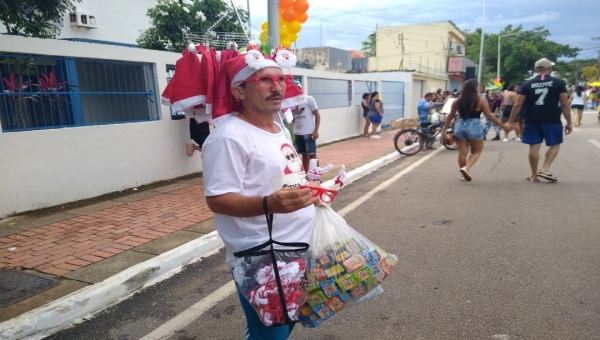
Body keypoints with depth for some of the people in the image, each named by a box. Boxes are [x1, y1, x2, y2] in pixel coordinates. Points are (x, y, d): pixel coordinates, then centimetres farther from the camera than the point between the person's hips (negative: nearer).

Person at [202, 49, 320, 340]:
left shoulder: (278, 128, 11)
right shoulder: (230, 136, -19)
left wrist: (308, 189, 12)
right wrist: (269, 204, -37)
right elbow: (218, 200, -23)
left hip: (297, 250, 9)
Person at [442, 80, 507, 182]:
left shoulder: (458, 101, 6)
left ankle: (464, 174, 15)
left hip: (460, 126, 4)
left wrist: (444, 129, 17)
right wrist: (503, 125, 4)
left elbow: (450, 116, 9)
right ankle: (466, 168, -14)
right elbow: (489, 116, -4)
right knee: (476, 152, 9)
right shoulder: (481, 100, -4)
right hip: (474, 127, -3)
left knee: (462, 152, 9)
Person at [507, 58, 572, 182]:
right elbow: (565, 104, -3)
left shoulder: (527, 84, 2)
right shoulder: (559, 83, -1)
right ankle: (544, 169, 2)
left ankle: (534, 175, 13)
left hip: (532, 121, 1)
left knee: (534, 147, 5)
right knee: (555, 144, 15)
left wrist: (510, 122, 4)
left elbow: (518, 105, -2)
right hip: (552, 121, -1)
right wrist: (569, 122, 4)